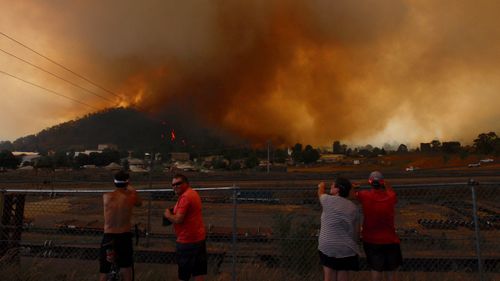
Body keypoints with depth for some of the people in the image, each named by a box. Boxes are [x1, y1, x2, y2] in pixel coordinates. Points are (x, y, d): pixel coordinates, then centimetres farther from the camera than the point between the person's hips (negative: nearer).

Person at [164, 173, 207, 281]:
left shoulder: (185, 197, -19)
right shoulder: (192, 193, 13)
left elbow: (178, 219, -24)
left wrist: (168, 215, -6)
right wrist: (173, 213, 6)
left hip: (187, 240, -10)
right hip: (198, 237, 10)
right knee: (198, 272, 14)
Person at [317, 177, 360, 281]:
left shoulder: (328, 200, -8)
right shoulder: (353, 207, 4)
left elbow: (320, 193, 16)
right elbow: (357, 231, 6)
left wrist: (321, 186, 38)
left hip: (327, 247, -3)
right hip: (347, 249, 3)